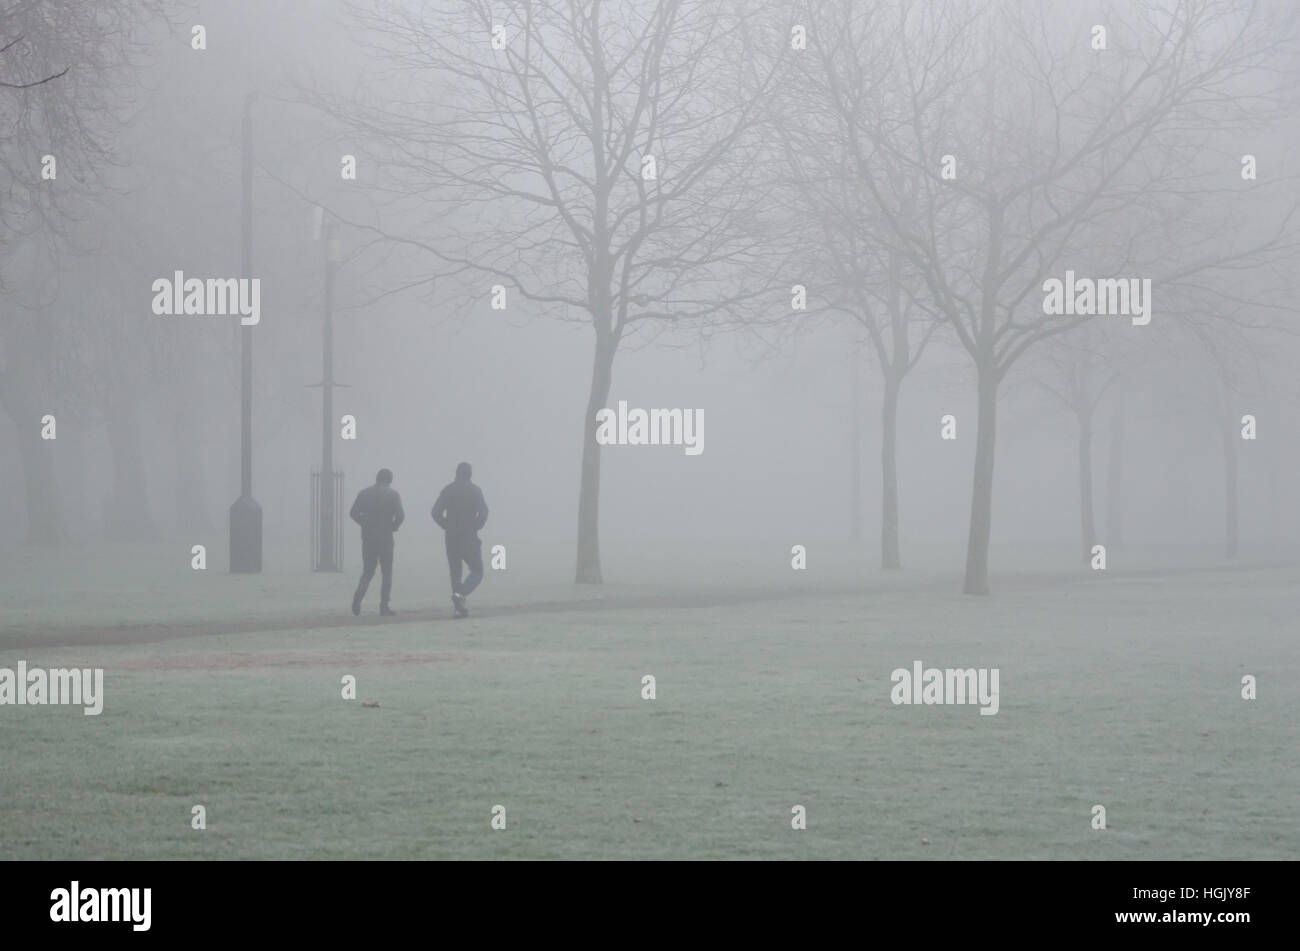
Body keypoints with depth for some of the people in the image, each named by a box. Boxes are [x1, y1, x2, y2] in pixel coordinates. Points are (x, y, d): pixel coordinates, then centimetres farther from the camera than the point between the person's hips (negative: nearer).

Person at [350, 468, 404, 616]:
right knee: (387, 572, 7)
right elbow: (400, 515, -13)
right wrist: (394, 526, 5)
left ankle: (358, 596, -12)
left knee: (367, 571, 13)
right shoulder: (393, 494, -3)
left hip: (367, 537, 3)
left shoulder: (364, 493, 7)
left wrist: (365, 524, 12)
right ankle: (384, 606, 3)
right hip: (385, 537, -3)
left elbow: (353, 513, 1)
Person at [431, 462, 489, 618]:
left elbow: (436, 512, 0)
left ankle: (459, 608, 5)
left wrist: (446, 526, 9)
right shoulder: (475, 490, -3)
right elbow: (483, 511, -16)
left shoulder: (447, 490, 7)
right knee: (477, 571, 3)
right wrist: (477, 526, -1)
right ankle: (460, 595, -22)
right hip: (469, 537, -4)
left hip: (451, 538, 4)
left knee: (455, 572, 11)